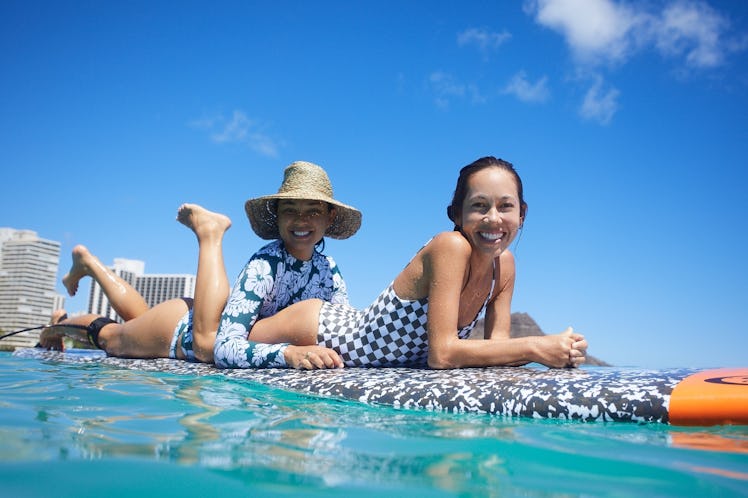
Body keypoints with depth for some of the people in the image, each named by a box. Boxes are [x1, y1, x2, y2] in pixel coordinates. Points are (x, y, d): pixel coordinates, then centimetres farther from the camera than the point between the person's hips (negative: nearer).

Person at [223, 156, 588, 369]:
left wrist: (557, 351, -25)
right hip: (326, 329, -6)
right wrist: (534, 346, -33)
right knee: (212, 348, 15)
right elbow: (442, 353, -34)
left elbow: (497, 345, -8)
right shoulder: (451, 247, -31)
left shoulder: (505, 265, -9)